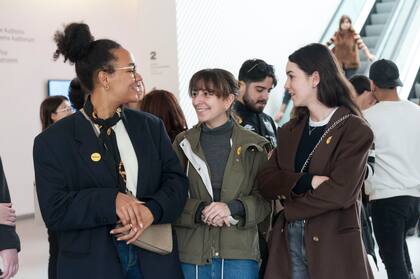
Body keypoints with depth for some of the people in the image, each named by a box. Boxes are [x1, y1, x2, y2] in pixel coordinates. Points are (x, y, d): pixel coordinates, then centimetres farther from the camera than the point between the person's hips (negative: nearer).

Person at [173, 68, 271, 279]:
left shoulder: (253, 146, 3)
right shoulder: (183, 143, 7)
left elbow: (265, 199, 3)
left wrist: (232, 208, -15)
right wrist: (200, 211, -14)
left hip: (240, 254, -1)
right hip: (192, 253, 1)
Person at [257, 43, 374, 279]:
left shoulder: (355, 131, -8)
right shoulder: (290, 130, 12)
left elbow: (340, 192, -17)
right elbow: (265, 181, 2)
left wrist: (290, 203, -6)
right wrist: (306, 181, -16)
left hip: (333, 244, -5)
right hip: (288, 241, 5)